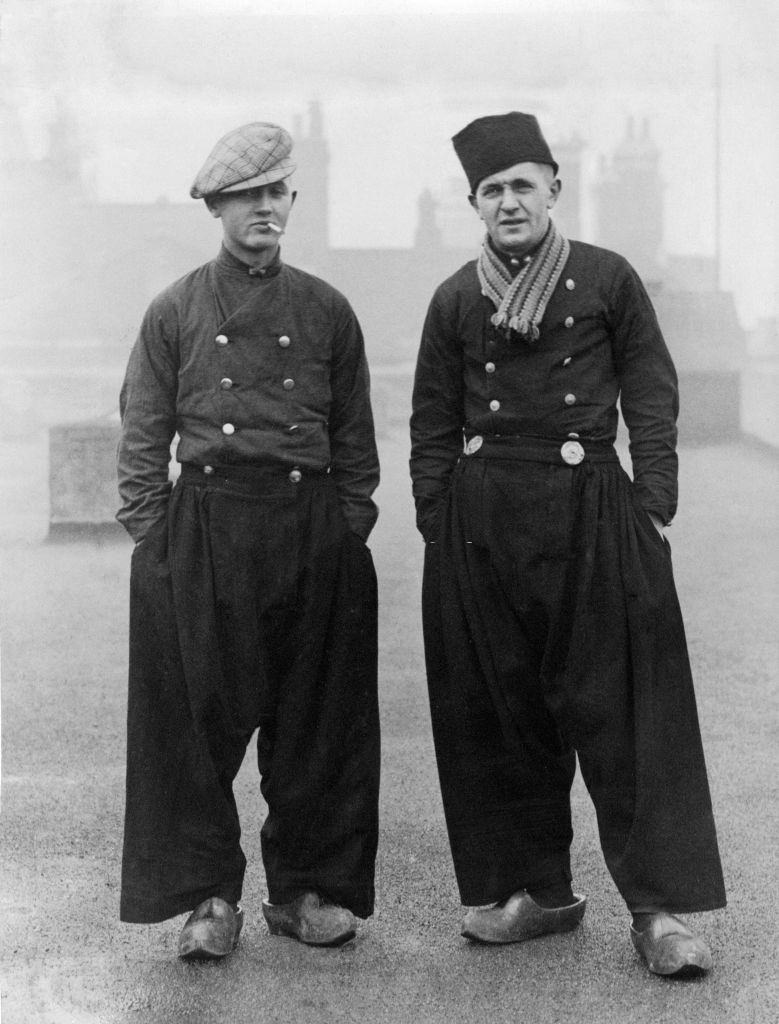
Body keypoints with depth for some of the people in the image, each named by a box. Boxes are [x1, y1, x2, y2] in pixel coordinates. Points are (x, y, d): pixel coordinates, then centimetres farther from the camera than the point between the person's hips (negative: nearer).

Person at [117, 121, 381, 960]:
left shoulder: (326, 311, 9)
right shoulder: (175, 311, 4)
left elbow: (355, 440, 12)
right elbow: (142, 442, 5)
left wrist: (351, 531, 4)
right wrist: (153, 542, -3)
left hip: (314, 533, 2)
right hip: (205, 535, -1)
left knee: (316, 723, 6)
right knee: (202, 723, -1)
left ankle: (307, 888, 19)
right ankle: (210, 897, 11)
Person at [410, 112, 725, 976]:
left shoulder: (607, 279, 5)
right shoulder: (456, 299, 10)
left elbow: (651, 396, 5)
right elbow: (433, 421, 12)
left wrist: (652, 507, -4)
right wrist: (436, 521, 3)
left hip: (589, 511, -2)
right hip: (482, 519, 3)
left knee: (621, 710, -4)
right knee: (502, 711, 6)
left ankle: (659, 908, 1)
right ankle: (536, 890, 19)